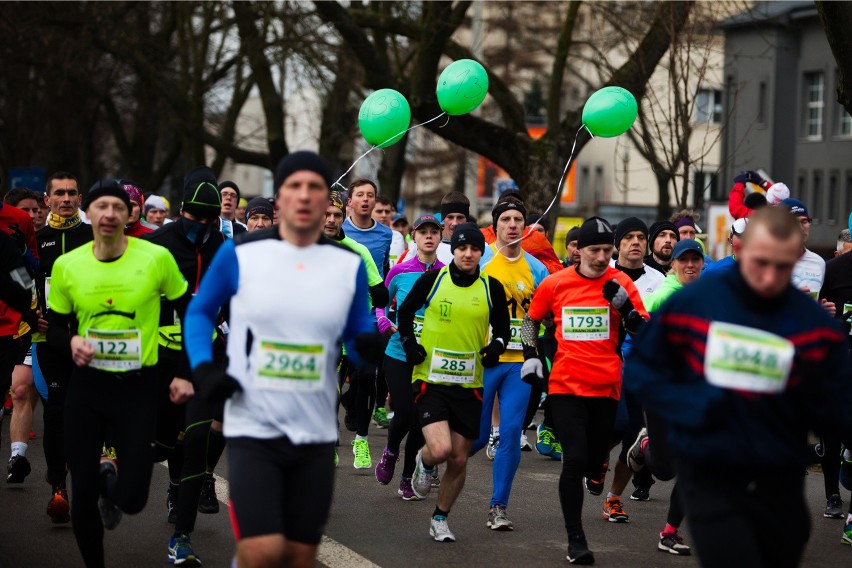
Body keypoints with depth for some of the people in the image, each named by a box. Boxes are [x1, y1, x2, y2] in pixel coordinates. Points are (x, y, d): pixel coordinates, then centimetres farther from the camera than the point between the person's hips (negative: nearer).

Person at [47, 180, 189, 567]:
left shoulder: (156, 258, -8)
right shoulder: (67, 265, -1)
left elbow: (189, 312, 4)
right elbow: (54, 327, 9)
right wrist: (71, 341, -13)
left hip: (138, 387, -2)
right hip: (87, 385, 2)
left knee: (131, 499, -6)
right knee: (82, 494, 2)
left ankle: (111, 483, 33)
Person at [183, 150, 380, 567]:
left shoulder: (349, 265, 4)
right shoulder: (239, 254, -3)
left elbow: (358, 340, 10)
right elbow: (199, 313, 11)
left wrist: (368, 346, -13)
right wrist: (204, 368, -5)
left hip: (315, 435, 3)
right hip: (252, 428, -3)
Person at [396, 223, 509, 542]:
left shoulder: (491, 288, 1)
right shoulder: (433, 279, -3)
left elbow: (502, 327, 13)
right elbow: (405, 311, 11)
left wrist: (496, 346, -8)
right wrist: (409, 343, -3)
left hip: (469, 384, 3)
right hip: (430, 379, -3)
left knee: (459, 460, 6)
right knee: (440, 449, -21)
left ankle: (440, 519, 27)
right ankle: (424, 463, 18)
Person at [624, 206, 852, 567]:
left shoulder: (816, 323, -4)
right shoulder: (689, 303, -6)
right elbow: (639, 372, 2)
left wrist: (818, 394, -25)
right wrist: (693, 404, -14)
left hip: (780, 484, 2)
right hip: (709, 479, -2)